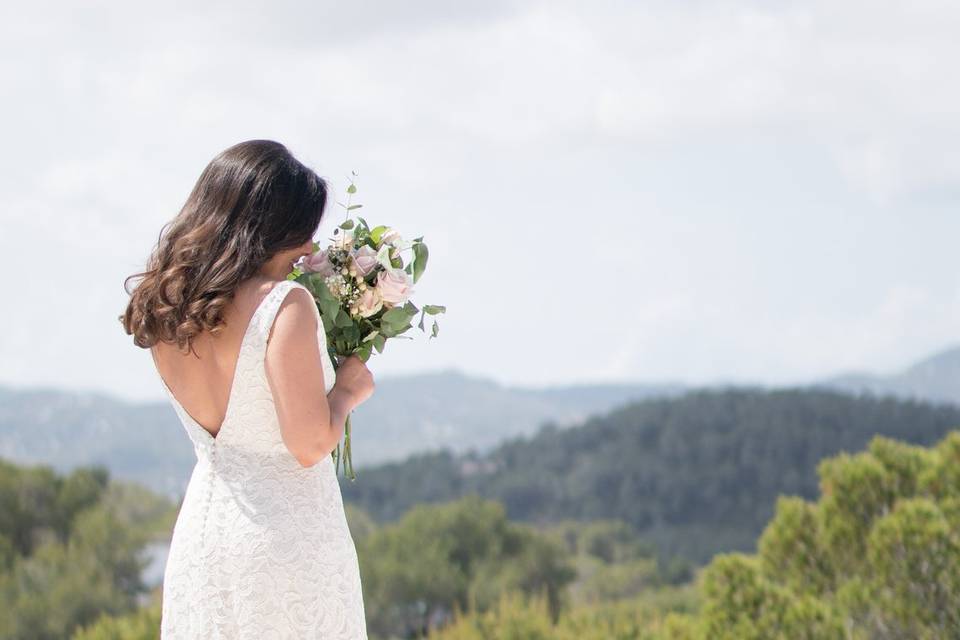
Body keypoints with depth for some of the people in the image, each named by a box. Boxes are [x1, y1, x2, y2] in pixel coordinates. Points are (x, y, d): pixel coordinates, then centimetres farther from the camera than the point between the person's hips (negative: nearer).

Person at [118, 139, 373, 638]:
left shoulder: (163, 313, 5)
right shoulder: (284, 305, -16)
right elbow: (310, 444, -19)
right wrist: (348, 388, -1)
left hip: (201, 532, 6)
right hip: (288, 536, -6)